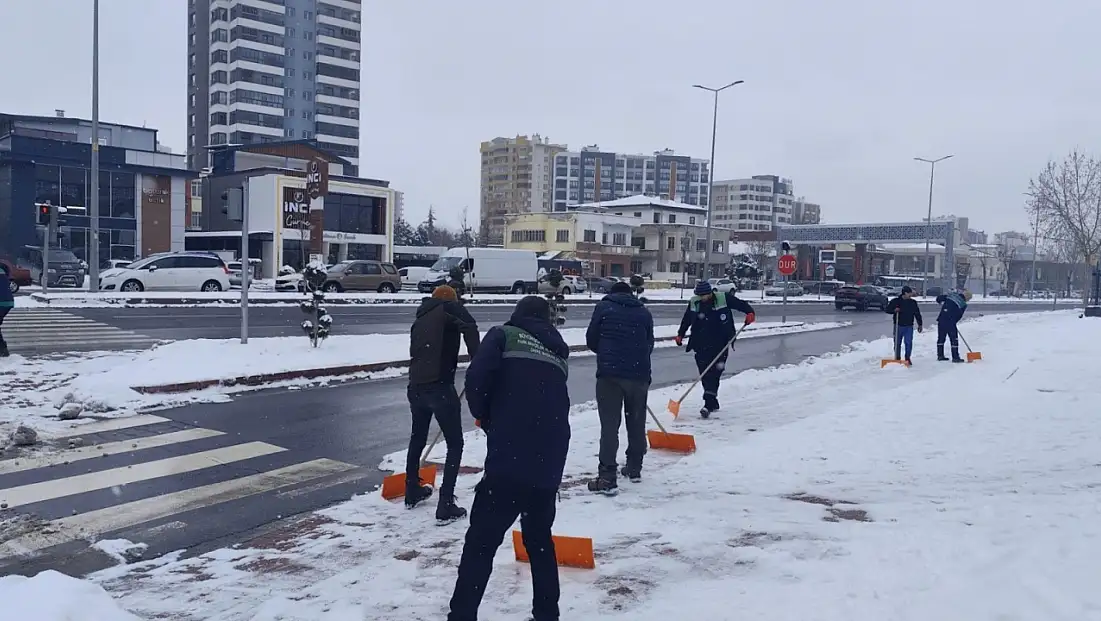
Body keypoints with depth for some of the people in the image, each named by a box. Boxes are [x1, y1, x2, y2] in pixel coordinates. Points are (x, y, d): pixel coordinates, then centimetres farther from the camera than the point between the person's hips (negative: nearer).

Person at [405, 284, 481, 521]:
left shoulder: (419, 319, 23)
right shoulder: (450, 308, 4)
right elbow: (470, 328, -18)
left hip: (416, 386, 7)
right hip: (439, 386, -7)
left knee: (417, 438, 26)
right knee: (455, 445, 4)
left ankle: (412, 491, 41)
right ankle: (446, 505, 1)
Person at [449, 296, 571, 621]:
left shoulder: (505, 334, 7)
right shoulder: (558, 351, 22)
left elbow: (476, 377, -8)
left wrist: (483, 416, 9)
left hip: (509, 458, -5)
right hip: (549, 462, 6)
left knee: (481, 543, -1)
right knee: (540, 538, 22)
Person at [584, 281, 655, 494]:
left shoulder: (604, 307, 9)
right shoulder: (644, 313, 15)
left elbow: (591, 340, 9)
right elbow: (649, 344, 16)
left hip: (610, 372, -3)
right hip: (639, 373, 3)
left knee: (609, 425, -4)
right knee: (636, 422, 18)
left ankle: (607, 477, -10)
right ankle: (634, 468, 31)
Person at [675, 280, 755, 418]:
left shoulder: (724, 298, -7)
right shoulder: (694, 302, 5)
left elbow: (741, 304, 0)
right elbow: (686, 319, 19)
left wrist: (750, 312, -17)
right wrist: (680, 334, 22)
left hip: (720, 343, -4)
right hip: (701, 344, 4)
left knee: (714, 373, -11)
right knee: (705, 374, 6)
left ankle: (708, 404, -13)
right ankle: (713, 403, 22)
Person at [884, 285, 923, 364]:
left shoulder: (913, 302, 6)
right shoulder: (896, 301, -2)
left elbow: (917, 314, 13)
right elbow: (887, 309, 1)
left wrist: (920, 324, 13)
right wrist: (894, 310, -18)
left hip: (909, 326, 1)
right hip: (898, 326, -1)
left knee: (909, 342, -5)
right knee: (897, 343, 5)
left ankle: (907, 358, 7)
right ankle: (897, 359, 16)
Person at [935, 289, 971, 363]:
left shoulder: (951, 294, 4)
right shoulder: (963, 304, -6)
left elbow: (938, 298, 6)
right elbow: (959, 316, -2)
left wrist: (942, 304, 26)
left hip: (941, 319, 5)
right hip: (950, 322, -5)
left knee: (941, 338, 15)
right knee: (954, 339, 4)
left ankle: (940, 355, 23)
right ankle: (955, 357, 5)